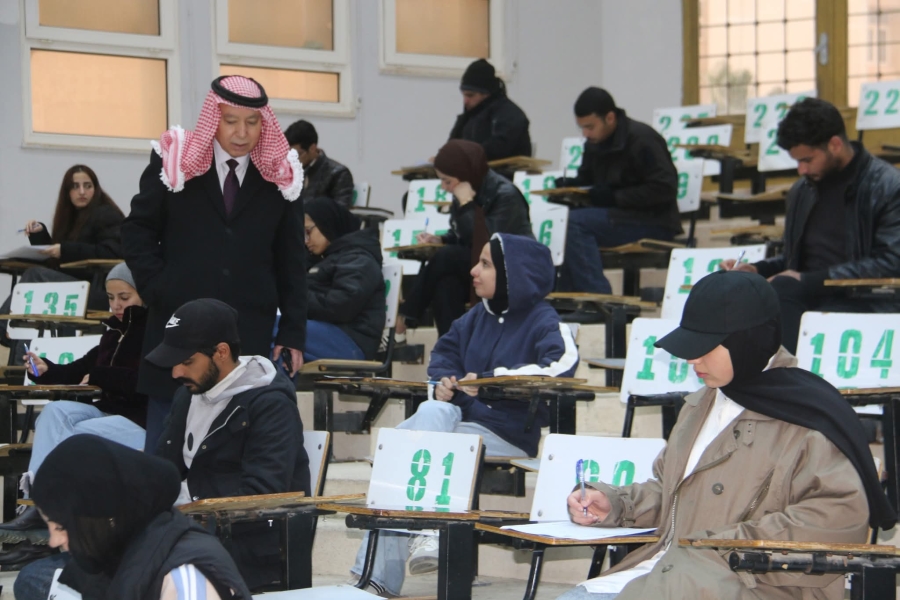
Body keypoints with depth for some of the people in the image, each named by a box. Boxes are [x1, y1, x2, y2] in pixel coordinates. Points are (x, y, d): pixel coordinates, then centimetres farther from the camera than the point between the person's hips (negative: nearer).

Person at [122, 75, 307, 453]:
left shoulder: (280, 176, 3)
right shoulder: (175, 160, -1)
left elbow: (291, 262, 7)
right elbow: (138, 232, 6)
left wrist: (293, 334, 4)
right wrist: (159, 290, -6)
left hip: (250, 334, 1)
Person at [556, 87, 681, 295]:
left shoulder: (642, 139, -15)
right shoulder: (595, 142, 9)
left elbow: (665, 188, -20)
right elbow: (587, 178, 23)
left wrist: (615, 197, -21)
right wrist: (570, 185, -2)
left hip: (654, 223, -9)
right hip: (622, 217, 9)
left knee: (574, 223, -24)